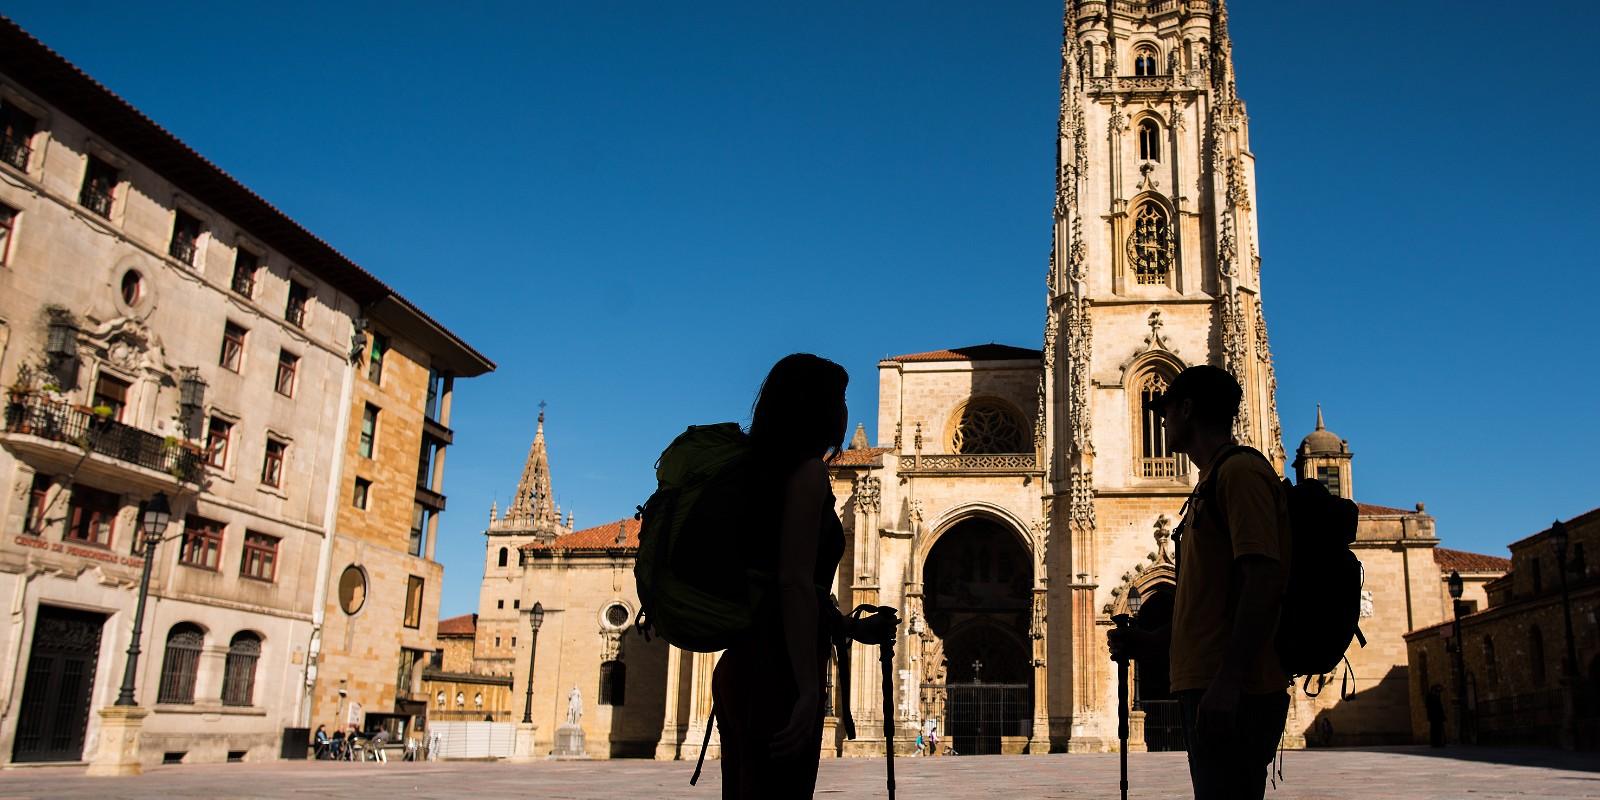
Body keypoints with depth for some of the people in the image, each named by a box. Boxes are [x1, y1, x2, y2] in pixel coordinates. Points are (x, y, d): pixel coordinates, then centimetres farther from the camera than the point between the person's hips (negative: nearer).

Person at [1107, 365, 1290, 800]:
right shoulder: (1214, 479, 23)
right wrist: (1153, 642, 15)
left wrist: (1228, 681, -25)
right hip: (1208, 690, 10)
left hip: (1233, 694, -10)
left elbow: (1263, 581, -20)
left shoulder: (1239, 471, -9)